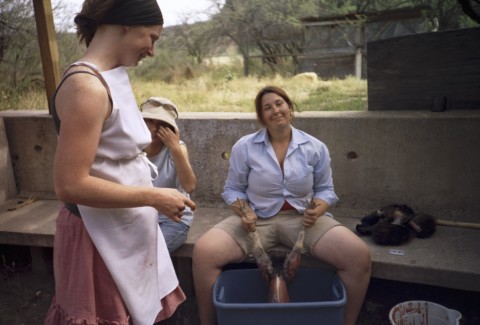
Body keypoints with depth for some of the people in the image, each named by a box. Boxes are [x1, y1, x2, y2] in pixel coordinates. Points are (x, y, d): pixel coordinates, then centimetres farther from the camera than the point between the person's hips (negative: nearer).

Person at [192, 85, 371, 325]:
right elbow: (233, 189, 6)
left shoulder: (315, 148, 3)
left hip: (302, 218, 1)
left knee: (360, 256, -21)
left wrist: (317, 210, -12)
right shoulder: (244, 147, 0)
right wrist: (244, 212, -15)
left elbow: (325, 189, 10)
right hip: (256, 219, 0)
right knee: (203, 252, -25)